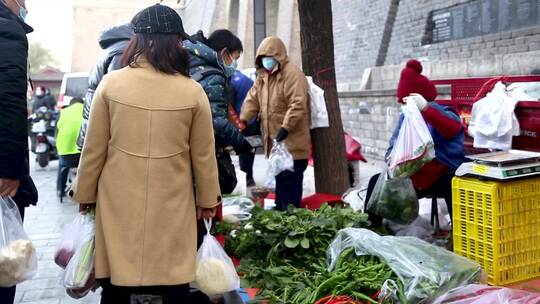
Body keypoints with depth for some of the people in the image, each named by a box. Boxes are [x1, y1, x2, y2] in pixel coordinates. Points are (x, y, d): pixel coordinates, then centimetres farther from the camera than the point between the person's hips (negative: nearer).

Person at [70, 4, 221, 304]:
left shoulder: (111, 83, -6)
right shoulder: (193, 92, -6)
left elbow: (93, 149, 0)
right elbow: (203, 155, 1)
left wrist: (85, 193, 14)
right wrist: (208, 199, 15)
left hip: (119, 201, 1)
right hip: (172, 204, 0)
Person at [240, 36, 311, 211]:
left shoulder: (292, 73, -14)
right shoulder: (263, 76, 14)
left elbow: (298, 104, -23)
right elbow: (252, 99, 12)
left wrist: (286, 127, -27)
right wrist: (243, 120, -1)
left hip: (292, 143, -9)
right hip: (274, 142, 9)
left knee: (290, 182, -3)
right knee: (280, 180, 19)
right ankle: (279, 211, 31)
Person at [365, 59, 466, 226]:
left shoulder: (443, 113, -7)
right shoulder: (405, 117, 8)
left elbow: (452, 129, -32)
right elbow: (394, 147, 3)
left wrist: (426, 109, -44)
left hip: (443, 176, -5)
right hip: (412, 177, 5)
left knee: (454, 186, -36)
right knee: (377, 182, -4)